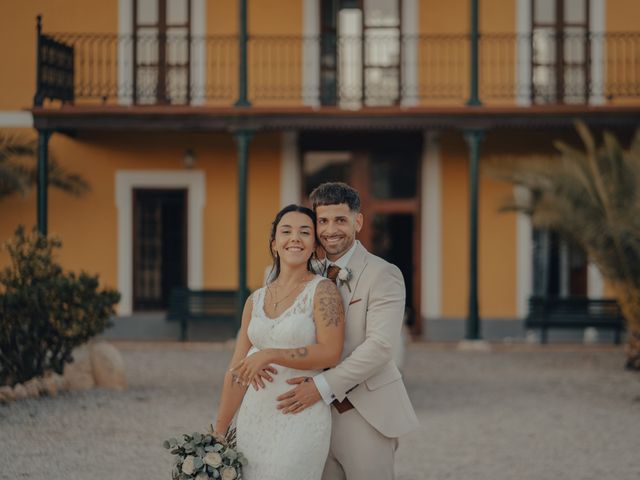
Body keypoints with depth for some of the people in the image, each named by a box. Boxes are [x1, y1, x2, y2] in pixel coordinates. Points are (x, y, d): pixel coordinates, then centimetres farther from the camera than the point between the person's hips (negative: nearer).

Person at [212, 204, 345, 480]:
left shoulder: (322, 291, -4)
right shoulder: (255, 301, 10)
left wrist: (269, 355, -19)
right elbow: (237, 372, 12)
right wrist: (218, 433, 11)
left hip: (300, 417, -5)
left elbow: (331, 353, -14)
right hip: (254, 417, 5)